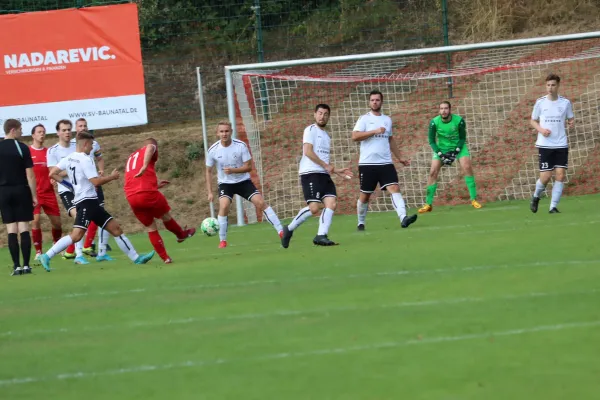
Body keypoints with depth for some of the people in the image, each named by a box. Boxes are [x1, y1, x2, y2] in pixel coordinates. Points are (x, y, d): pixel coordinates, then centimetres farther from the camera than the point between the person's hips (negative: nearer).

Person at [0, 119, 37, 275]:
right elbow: (30, 175, -7)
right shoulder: (22, 148, -6)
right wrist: (34, 195, -1)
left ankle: (17, 266, -2)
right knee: (24, 228, 2)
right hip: (21, 190, -2)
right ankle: (26, 265, -1)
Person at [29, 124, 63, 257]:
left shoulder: (48, 152, 9)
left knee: (56, 221, 6)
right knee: (36, 220, -13)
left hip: (48, 192, 4)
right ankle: (38, 251, -4)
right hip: (33, 193, -4)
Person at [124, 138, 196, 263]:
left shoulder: (132, 157, 30)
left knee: (150, 227, 15)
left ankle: (165, 257, 14)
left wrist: (155, 184, 43)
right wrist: (145, 165, -32)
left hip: (131, 197, 6)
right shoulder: (150, 148, 10)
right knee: (166, 216, 21)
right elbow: (150, 147, -18)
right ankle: (182, 234, 45)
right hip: (148, 193, -6)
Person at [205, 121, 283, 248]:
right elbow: (209, 171, 1)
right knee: (224, 206, -25)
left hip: (243, 181, 0)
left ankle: (281, 231, -6)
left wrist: (233, 170, -29)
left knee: (260, 203, -13)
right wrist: (210, 192, -4)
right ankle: (222, 241, -11)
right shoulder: (213, 150, -12)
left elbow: (249, 167, -11)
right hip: (225, 183, 0)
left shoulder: (241, 146, -15)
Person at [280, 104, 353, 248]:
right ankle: (289, 229, 1)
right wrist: (326, 165, -13)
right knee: (313, 208, -16)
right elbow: (308, 151, -13)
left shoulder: (326, 136, 24)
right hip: (310, 173, -8)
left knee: (332, 203, -10)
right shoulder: (311, 130, -2)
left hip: (324, 175, 8)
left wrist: (337, 171, 20)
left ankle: (321, 236, -9)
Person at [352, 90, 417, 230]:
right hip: (367, 164, -3)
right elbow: (355, 136, -15)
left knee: (394, 188, -15)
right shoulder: (364, 119, -1)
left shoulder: (387, 120, 15)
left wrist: (400, 157, 26)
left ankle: (403, 218, -29)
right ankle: (361, 223, 22)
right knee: (365, 195, 5)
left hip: (385, 163, 3)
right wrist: (375, 131, -20)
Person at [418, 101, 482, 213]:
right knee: (433, 172, -8)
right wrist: (440, 154, -19)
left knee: (467, 167, -19)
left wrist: (456, 151, -18)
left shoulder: (459, 121, -21)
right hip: (441, 148, 1)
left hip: (458, 146, -1)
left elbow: (462, 138, -8)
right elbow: (432, 141, -9)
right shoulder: (434, 122, -19)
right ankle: (428, 204, 1)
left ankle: (474, 200, -10)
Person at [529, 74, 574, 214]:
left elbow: (571, 118, 13)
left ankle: (553, 206, 1)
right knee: (545, 176, -5)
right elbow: (533, 121, 10)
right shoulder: (540, 102, 1)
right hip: (545, 144, -1)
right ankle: (536, 197, 25)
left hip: (561, 144, 1)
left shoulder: (565, 102, 3)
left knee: (560, 175, -8)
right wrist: (541, 129, -10)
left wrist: (572, 122, -12)